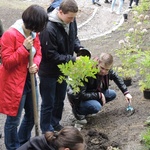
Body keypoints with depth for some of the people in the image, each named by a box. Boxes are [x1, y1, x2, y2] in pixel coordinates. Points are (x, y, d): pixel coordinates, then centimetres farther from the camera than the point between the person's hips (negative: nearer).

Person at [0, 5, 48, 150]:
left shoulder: (34, 34, 3)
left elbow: (38, 53, 12)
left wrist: (35, 64, -10)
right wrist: (24, 48, -27)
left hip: (30, 81, 8)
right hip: (14, 83, -8)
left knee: (31, 115, 21)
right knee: (13, 119, 4)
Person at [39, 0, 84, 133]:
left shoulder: (71, 21, -8)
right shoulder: (49, 29, -32)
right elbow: (51, 55, -27)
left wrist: (79, 48, -11)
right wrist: (73, 59, -26)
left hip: (63, 69, 7)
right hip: (49, 72, -7)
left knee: (60, 100, 23)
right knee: (48, 103, 9)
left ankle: (55, 124, 43)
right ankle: (47, 131, 26)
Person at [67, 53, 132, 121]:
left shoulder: (108, 71, -14)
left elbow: (117, 78, 8)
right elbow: (81, 95, -32)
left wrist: (126, 92, 1)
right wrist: (99, 95, -26)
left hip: (91, 93, 8)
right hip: (77, 97, -8)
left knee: (112, 94, -3)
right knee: (96, 107, -31)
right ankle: (78, 110, -4)